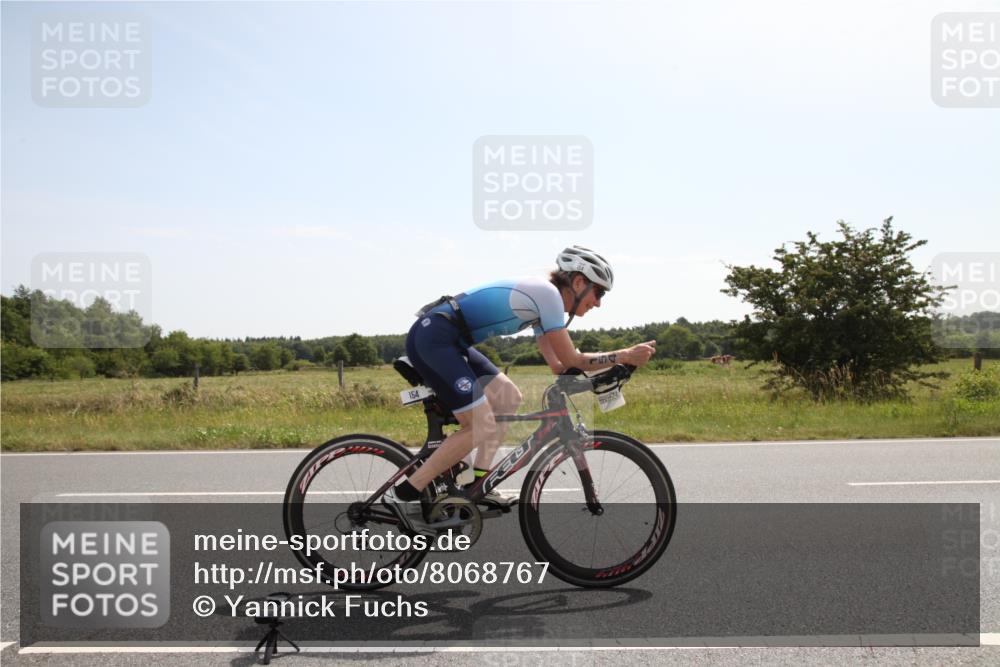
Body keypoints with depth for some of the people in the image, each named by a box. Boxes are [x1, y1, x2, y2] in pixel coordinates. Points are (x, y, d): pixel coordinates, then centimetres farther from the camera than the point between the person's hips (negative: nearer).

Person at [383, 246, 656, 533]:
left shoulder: (540, 299, 19)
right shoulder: (548, 293, -10)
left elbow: (559, 365, 20)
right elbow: (571, 361, -9)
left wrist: (613, 366, 11)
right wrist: (626, 356, -3)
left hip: (446, 341, 11)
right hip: (433, 337, -11)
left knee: (508, 397, 15)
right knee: (482, 428, -12)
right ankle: (403, 495, -10)